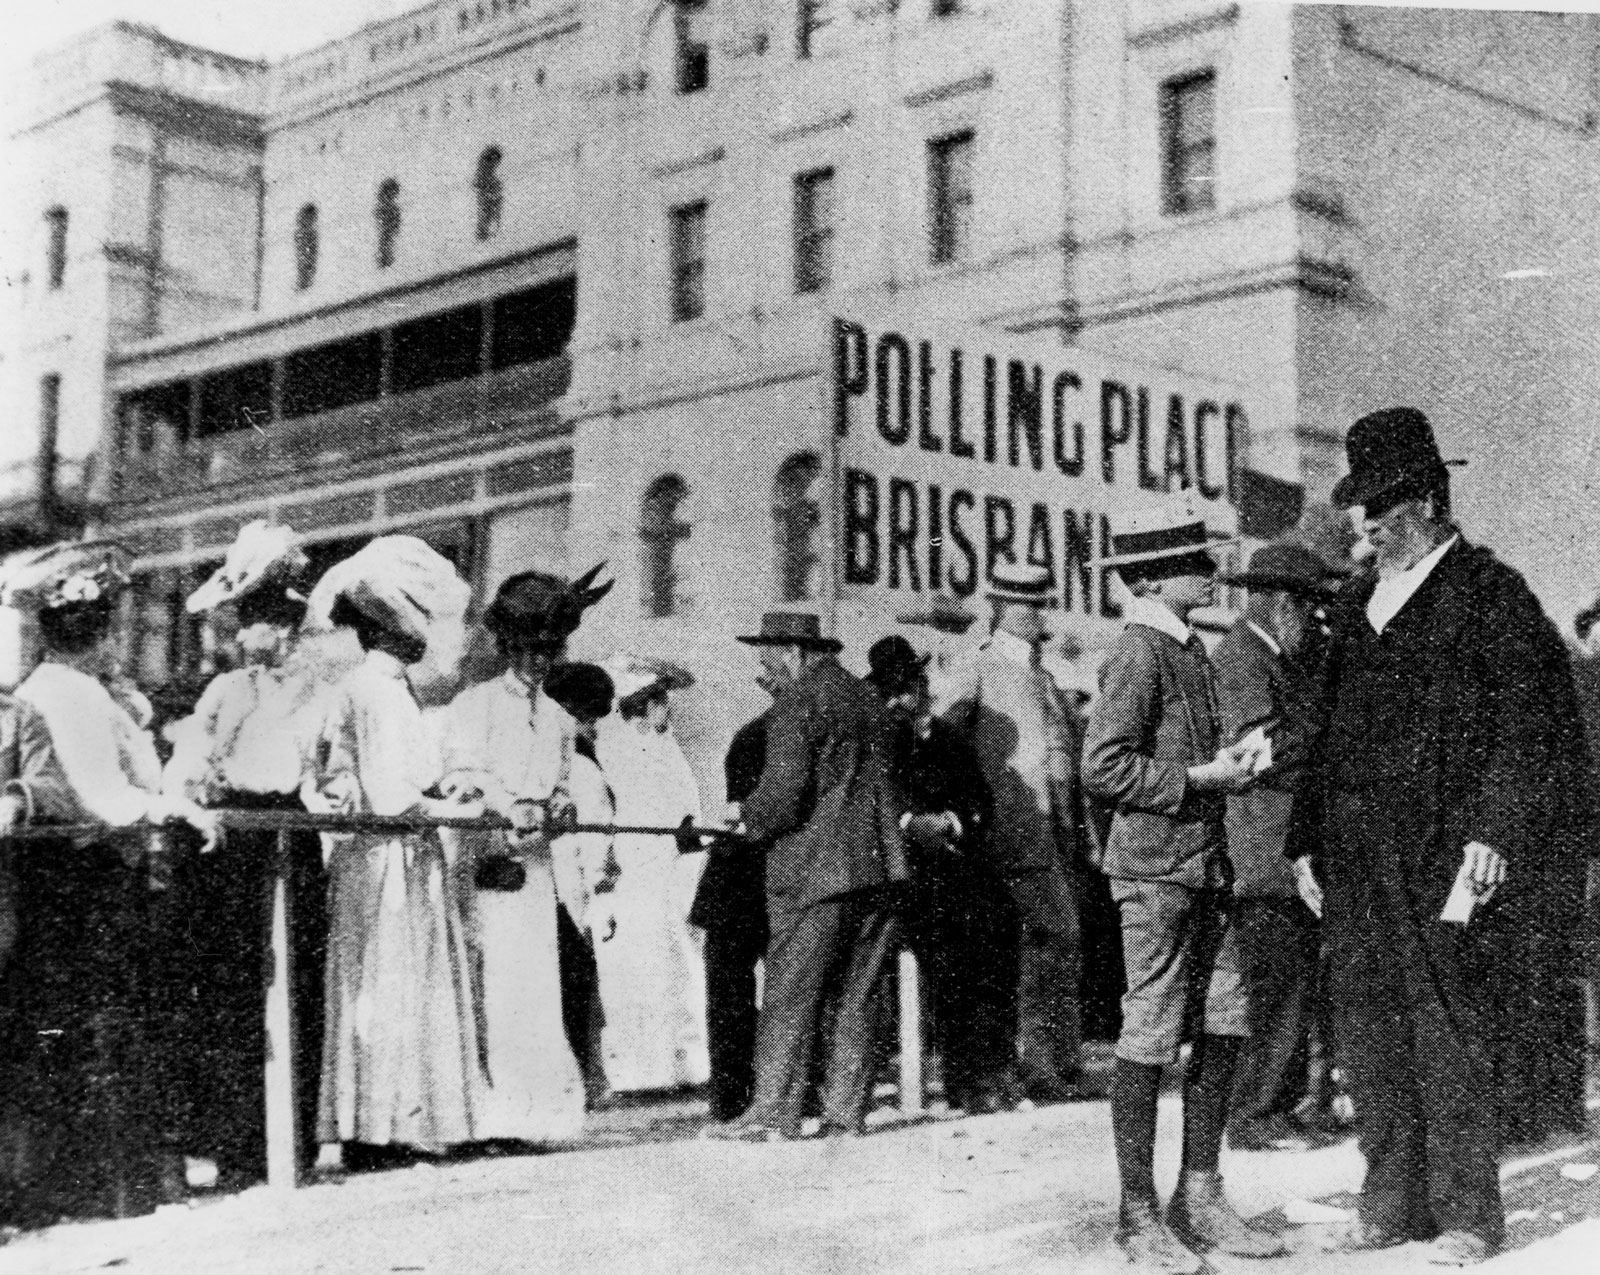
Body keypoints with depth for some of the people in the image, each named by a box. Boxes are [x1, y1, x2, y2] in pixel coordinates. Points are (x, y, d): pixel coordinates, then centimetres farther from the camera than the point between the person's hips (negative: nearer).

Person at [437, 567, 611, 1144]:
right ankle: (472, 1115, -10)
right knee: (480, 989, -11)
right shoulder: (474, 705, 2)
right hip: (479, 860, -5)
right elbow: (462, 773, -10)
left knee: (533, 989, 1)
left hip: (533, 864, 5)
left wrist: (555, 807, -1)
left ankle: (523, 1113, 5)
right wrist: (511, 806, -26)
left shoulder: (558, 719, 21)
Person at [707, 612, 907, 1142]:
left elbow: (783, 793, -15)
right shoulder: (866, 699, 17)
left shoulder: (798, 704, -8)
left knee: (789, 994, -4)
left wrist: (749, 821, 2)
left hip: (815, 869, -8)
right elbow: (890, 788, 21)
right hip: (878, 865, 8)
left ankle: (775, 1111, -4)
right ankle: (846, 1109, 11)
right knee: (856, 994, 9)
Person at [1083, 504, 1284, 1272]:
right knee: (1150, 1038, -2)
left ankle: (1198, 1198, 20)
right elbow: (1103, 767, -19)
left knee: (1221, 1029, 9)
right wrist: (1198, 777, -15)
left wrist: (1229, 765, 8)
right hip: (1154, 867, -9)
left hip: (1203, 863, 9)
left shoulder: (1188, 649, 15)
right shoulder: (1137, 655, -13)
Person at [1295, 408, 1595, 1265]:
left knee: (1448, 1029, -4)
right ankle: (1392, 1203, 16)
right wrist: (1312, 843, 14)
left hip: (1444, 850, -6)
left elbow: (1526, 730, -8)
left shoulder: (1488, 594, -4)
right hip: (1359, 858, 7)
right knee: (1366, 1023, 7)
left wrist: (1491, 840, -16)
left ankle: (1466, 1214, 7)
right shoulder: (1354, 606, 16)